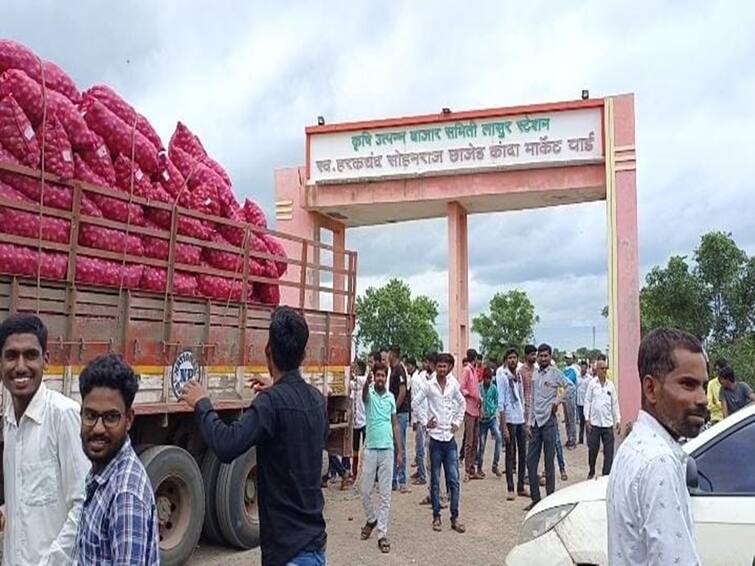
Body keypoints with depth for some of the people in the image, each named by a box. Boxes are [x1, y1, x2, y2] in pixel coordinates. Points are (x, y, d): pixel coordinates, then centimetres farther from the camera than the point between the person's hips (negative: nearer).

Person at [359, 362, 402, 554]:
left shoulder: (391, 397, 7)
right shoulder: (369, 394, -2)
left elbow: (395, 424, 11)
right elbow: (364, 392, -29)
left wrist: (399, 449, 5)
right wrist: (367, 381, -52)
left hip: (387, 449, 2)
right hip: (371, 448, -1)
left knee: (385, 494, 2)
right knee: (365, 491, 7)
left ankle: (382, 534, 8)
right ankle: (371, 519, 33)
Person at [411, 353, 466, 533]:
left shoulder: (453, 385, 4)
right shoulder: (429, 385, -5)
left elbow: (462, 403, 19)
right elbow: (415, 403, 1)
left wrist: (458, 422, 10)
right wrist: (425, 421, -3)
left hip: (450, 438, 2)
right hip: (436, 437, -2)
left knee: (454, 479, 2)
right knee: (435, 481, 6)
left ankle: (455, 517, 10)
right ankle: (436, 517, 15)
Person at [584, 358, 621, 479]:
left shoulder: (611, 385, 5)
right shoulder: (592, 384, 0)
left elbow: (615, 403, 9)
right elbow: (587, 401, 1)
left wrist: (618, 420, 4)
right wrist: (587, 419, -5)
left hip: (608, 423, 2)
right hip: (594, 422, -1)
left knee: (609, 451, 0)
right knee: (592, 449, 8)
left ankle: (607, 474, 10)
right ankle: (591, 472, 28)